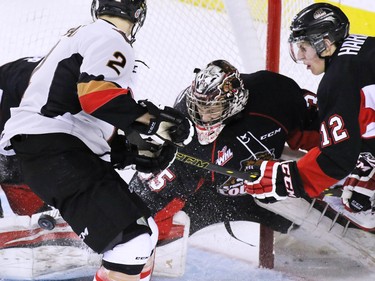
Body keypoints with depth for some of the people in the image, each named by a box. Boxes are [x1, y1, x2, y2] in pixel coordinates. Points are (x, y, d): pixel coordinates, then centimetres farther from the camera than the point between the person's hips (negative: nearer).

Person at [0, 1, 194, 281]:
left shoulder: (83, 35, 28)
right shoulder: (110, 38, -3)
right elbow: (95, 90, -22)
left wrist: (133, 154, 17)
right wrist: (152, 121, -16)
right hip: (54, 147, -11)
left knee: (144, 232, 15)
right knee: (134, 239, -21)